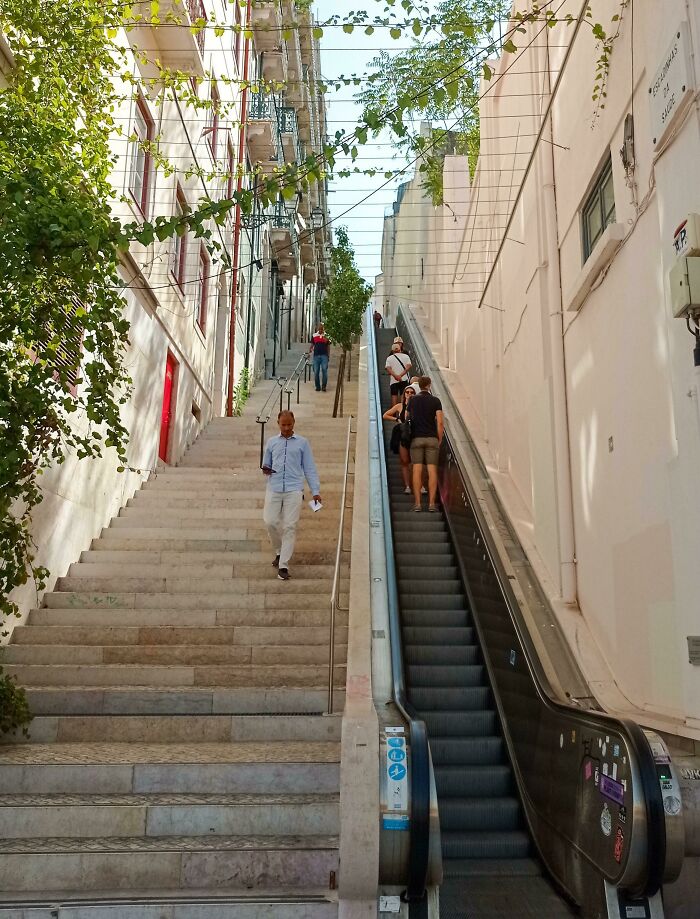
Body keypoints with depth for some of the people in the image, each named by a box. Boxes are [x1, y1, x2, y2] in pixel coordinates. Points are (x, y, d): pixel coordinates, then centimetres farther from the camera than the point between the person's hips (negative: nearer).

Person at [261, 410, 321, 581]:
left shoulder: (302, 443, 9)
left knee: (290, 527, -6)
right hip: (274, 489, 2)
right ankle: (279, 552, 24)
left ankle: (283, 565, -3)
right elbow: (266, 464, 22)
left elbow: (309, 468, 8)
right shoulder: (271, 442, 14)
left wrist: (315, 491, 2)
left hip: (294, 490, -2)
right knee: (270, 522, -4)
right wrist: (265, 470, -3)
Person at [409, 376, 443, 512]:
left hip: (417, 438, 1)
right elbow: (440, 422, -3)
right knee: (432, 470, -1)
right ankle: (432, 503, -3)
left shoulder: (413, 400, 6)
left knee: (417, 470, -2)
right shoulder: (435, 401, 2)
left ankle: (417, 503, -5)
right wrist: (440, 440, 5)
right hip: (432, 439, -1)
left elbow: (408, 418, 10)